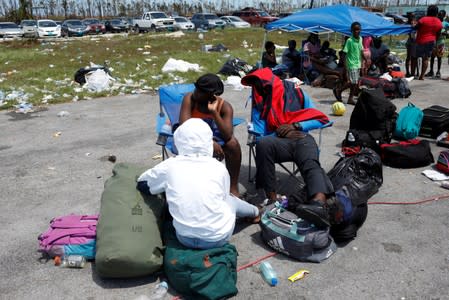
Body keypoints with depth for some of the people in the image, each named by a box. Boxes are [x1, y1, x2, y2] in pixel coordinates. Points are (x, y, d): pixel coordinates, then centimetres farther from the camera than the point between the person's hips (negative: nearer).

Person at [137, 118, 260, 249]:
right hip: (218, 238, 0)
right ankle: (254, 212, 54)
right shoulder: (219, 168, -8)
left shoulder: (170, 166, -7)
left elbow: (141, 183, 10)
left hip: (185, 238, 1)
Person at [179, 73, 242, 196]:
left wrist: (214, 112, -38)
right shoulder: (189, 99, -20)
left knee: (233, 143, -29)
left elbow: (227, 136, -30)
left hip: (214, 138, 1)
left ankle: (233, 188, -15)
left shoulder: (224, 106, -18)